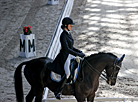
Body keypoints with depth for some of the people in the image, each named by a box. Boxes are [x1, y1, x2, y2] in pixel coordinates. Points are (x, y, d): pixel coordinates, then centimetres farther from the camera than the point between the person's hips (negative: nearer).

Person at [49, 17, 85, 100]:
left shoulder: (69, 34, 13)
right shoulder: (63, 35, -15)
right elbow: (66, 49, -22)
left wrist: (79, 51, 9)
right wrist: (78, 54, -21)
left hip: (70, 55, 10)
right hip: (64, 56, -10)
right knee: (67, 73, -22)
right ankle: (58, 92, -15)